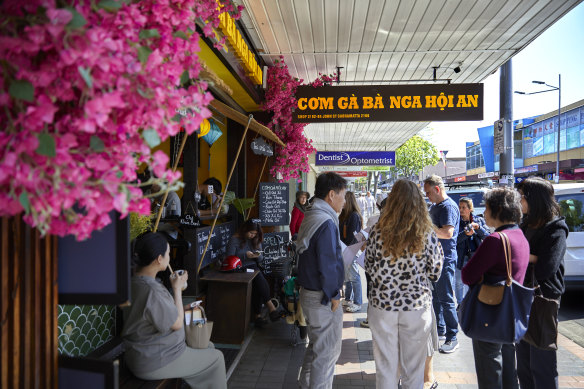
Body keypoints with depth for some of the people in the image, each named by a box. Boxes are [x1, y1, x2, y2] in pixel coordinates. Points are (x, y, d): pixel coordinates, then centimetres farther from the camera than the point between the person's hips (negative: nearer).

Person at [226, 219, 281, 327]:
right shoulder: (234, 240, -4)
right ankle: (270, 306, -25)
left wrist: (258, 255, -7)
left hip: (253, 267, 4)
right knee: (260, 282, -31)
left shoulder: (256, 240, 13)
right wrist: (245, 255, -18)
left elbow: (261, 259, 18)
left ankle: (258, 315, -27)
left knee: (258, 285, -29)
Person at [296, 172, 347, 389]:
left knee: (316, 346, 24)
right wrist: (333, 295, -14)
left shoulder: (310, 218, 9)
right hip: (323, 298, -10)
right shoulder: (326, 223, -22)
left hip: (308, 292, 10)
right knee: (327, 352, 5)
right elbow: (328, 264, -24)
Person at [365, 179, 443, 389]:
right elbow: (434, 273, -3)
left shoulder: (378, 232, -10)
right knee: (413, 369, 16)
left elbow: (369, 268, 1)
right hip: (417, 306, 0)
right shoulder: (427, 235, -11)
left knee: (385, 367, 16)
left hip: (382, 304, 0)